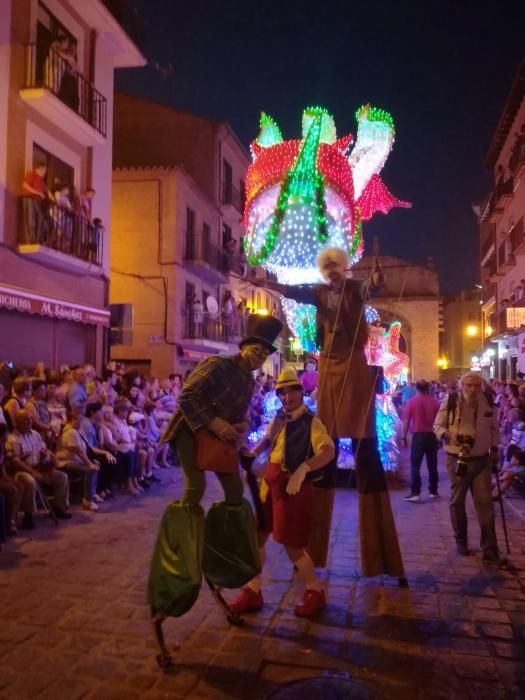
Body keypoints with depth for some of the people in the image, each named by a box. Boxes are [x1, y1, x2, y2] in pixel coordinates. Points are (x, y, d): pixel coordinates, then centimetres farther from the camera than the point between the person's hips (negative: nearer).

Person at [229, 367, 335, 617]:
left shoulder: (311, 421, -14)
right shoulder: (278, 418, 7)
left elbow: (329, 451, -30)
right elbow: (267, 438, 27)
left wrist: (304, 468, -43)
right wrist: (252, 454, 11)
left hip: (295, 487, -7)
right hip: (270, 483, 7)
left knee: (292, 546, -1)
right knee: (256, 536, 10)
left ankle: (315, 592, 23)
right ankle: (252, 592, 26)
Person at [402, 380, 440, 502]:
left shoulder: (411, 401, -5)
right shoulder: (435, 402, 2)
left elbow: (406, 421, -7)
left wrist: (404, 437, -1)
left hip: (418, 435, -3)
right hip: (432, 435, 3)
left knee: (415, 465, -1)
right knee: (432, 465, 12)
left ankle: (415, 493, -7)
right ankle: (433, 491, 19)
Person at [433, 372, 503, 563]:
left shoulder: (488, 402, 0)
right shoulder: (450, 401, -10)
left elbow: (494, 428, 14)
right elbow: (438, 426, -5)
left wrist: (494, 449, 9)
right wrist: (450, 435, -22)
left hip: (481, 459, 2)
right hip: (457, 459, -2)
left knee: (485, 502, 0)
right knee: (457, 501, 10)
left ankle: (490, 548, 7)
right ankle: (461, 541, 28)